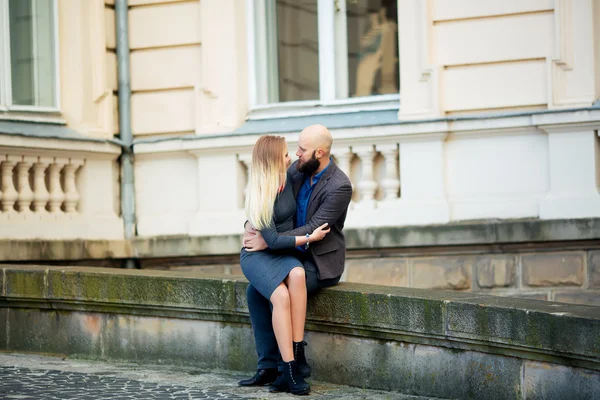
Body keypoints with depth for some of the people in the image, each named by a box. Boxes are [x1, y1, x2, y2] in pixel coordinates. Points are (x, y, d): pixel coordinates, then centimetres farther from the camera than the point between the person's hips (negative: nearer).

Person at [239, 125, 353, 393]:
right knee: (254, 291, -9)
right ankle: (269, 366, -6)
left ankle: (297, 365, -12)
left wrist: (268, 242, -28)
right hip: (296, 255, 8)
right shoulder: (298, 170, 0)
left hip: (322, 262, -8)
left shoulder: (339, 186, -22)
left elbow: (312, 230, -26)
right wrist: (252, 223, -14)